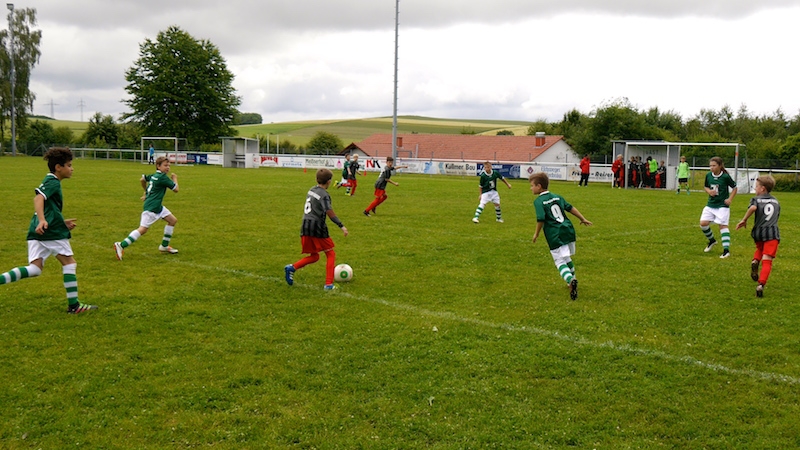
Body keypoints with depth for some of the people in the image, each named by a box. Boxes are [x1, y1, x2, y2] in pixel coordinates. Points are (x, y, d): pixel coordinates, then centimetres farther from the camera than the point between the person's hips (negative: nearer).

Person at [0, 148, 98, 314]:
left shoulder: (48, 181, 25)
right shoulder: (53, 182, -5)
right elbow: (38, 198, -24)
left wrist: (63, 222, 32)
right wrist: (42, 220, -37)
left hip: (38, 231, 9)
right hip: (51, 231, -9)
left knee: (35, 269, 1)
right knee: (69, 263, 2)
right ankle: (73, 305, 5)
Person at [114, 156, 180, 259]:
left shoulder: (154, 175, 12)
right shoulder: (163, 177, -15)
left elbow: (142, 179, 29)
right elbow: (176, 189, -10)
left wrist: (146, 192, 40)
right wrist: (175, 179, 9)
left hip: (158, 206, 11)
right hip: (151, 208, -11)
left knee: (173, 220, 13)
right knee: (143, 229, -13)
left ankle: (164, 246, 19)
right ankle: (121, 245, -12)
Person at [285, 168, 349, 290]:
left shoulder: (311, 190, 11)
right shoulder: (324, 195, -13)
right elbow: (330, 213, -22)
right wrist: (341, 226, -19)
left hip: (306, 226, 7)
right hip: (317, 227, -7)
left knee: (314, 256, 18)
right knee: (331, 254, 7)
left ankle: (292, 267, -2)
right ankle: (329, 284, 1)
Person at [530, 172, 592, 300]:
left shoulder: (538, 201, -7)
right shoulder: (557, 197, 15)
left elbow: (541, 219, -16)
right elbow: (570, 208, 18)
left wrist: (536, 234, -4)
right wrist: (582, 219, 28)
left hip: (555, 235, -7)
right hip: (568, 230, 7)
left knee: (560, 262, -5)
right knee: (567, 258, 25)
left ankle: (570, 280, -29)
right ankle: (573, 279, 38)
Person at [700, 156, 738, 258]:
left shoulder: (726, 177, -12)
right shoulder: (708, 175, 0)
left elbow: (735, 188, 0)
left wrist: (730, 199, -11)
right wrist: (709, 191, -7)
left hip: (722, 205, -5)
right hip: (710, 204, 5)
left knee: (723, 225, -8)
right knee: (703, 223, -4)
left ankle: (726, 250, -7)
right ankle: (712, 240, 22)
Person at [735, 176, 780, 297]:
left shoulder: (756, 199, 4)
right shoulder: (776, 201, 19)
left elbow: (753, 208, -19)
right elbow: (776, 217, 22)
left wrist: (744, 220, -10)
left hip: (759, 232, -1)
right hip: (772, 233, 1)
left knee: (760, 249, 33)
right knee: (767, 261, -5)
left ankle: (755, 261, 2)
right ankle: (761, 285, -23)